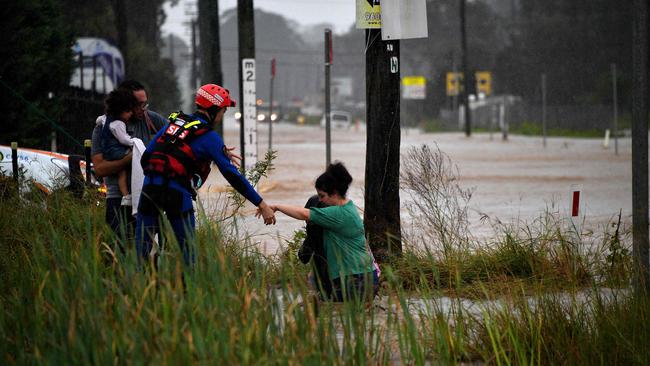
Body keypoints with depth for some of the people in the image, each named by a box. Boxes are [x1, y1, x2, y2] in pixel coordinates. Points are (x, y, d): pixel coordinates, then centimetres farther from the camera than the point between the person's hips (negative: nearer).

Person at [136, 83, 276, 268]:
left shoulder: (173, 123, 18)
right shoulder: (210, 138, 1)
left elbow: (146, 156, 17)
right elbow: (232, 175, -4)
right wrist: (262, 205, -2)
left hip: (150, 187, 5)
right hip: (177, 194, -5)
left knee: (142, 244, 6)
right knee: (186, 246, 8)